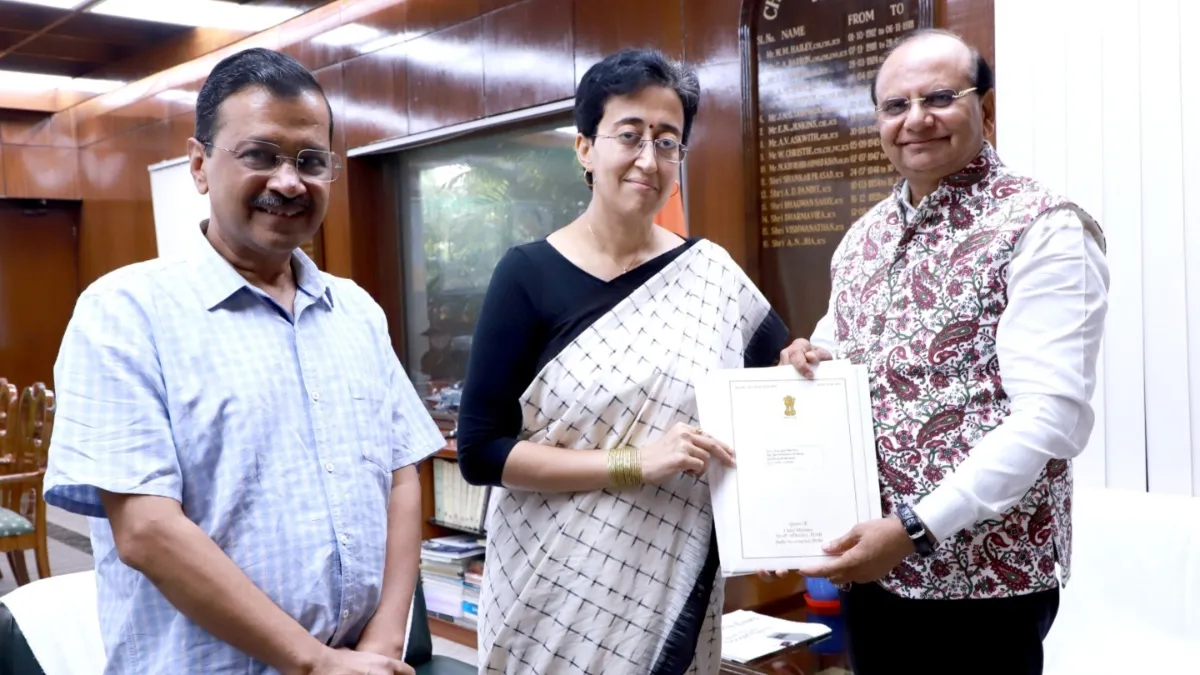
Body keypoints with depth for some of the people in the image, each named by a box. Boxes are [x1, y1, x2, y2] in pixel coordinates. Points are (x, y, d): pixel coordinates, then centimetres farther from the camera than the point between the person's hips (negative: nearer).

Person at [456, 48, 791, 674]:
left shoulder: (713, 275, 0)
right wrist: (634, 463, -20)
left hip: (676, 591, 3)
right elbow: (480, 451, -12)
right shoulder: (530, 274, -8)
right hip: (557, 592, -2)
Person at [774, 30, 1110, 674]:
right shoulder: (863, 236, 8)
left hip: (984, 575, -6)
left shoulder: (1042, 229, -12)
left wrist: (915, 526, -24)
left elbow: (1052, 417, -21)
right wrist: (811, 361, -4)